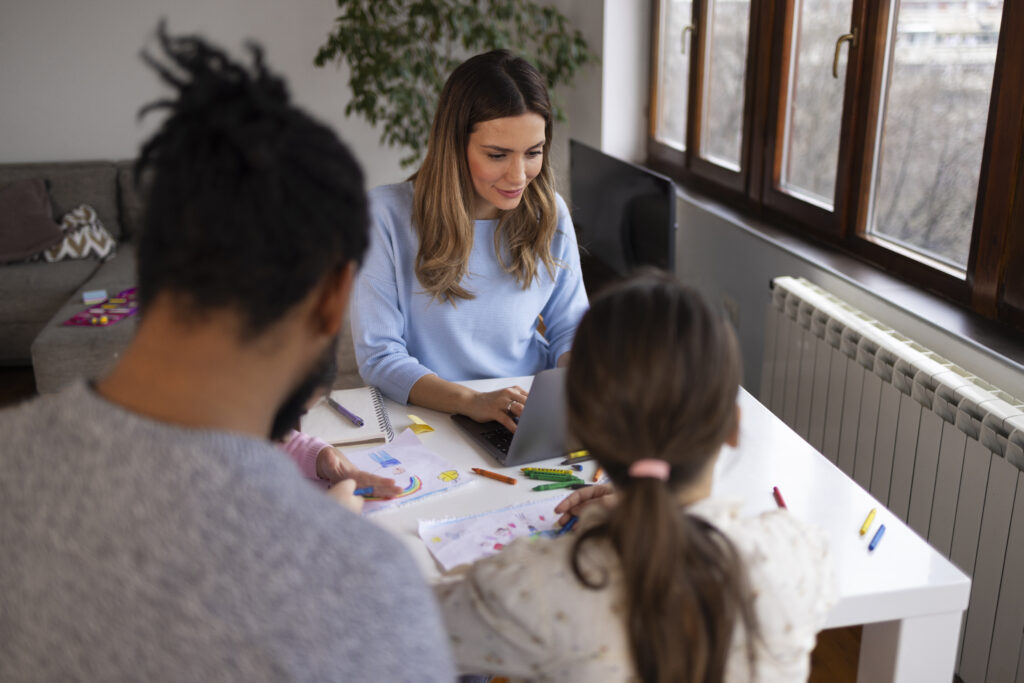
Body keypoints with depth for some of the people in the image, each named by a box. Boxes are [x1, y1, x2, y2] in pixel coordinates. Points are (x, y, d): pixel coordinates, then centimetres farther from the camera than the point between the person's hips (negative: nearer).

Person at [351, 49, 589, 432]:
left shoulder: (549, 213, 2)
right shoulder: (385, 215, -11)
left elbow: (569, 327, 11)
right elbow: (377, 356, -12)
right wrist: (470, 402, -28)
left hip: (538, 424, 4)